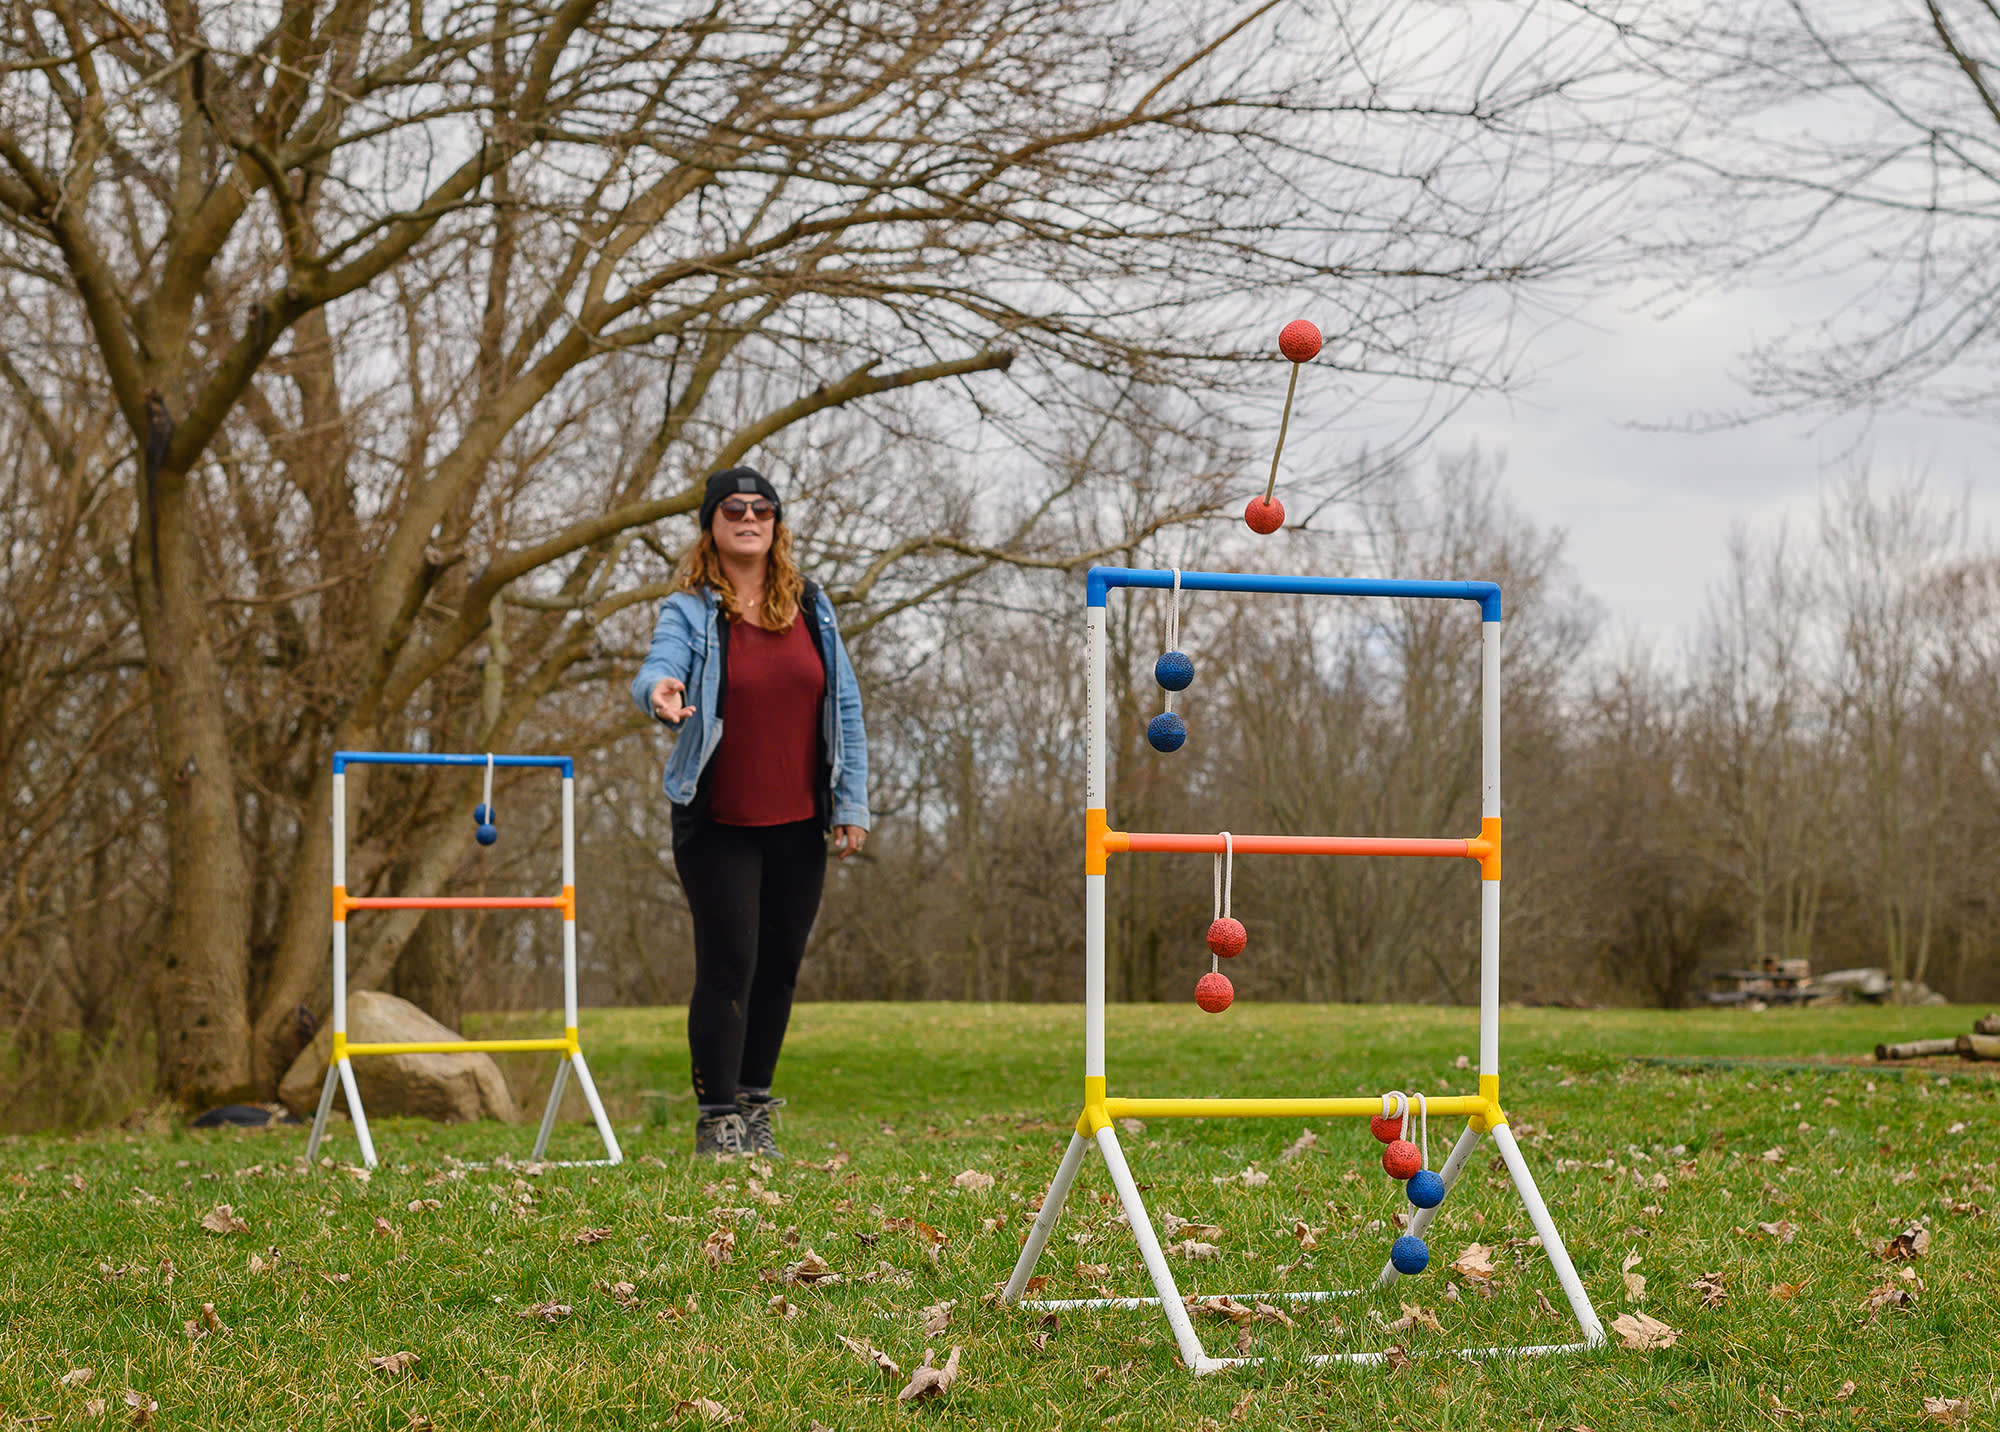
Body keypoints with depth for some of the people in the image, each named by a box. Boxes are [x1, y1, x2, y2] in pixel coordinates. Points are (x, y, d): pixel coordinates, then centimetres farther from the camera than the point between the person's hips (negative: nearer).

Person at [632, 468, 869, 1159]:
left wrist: (851, 802, 6)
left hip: (798, 823, 4)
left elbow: (844, 707, 11)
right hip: (719, 825, -4)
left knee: (780, 966, 8)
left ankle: (755, 1107, 20)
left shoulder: (811, 608, 8)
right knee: (728, 964, -7)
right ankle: (718, 1116, 1)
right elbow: (659, 663, -23)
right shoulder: (688, 610, -3)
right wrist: (659, 690, -48)